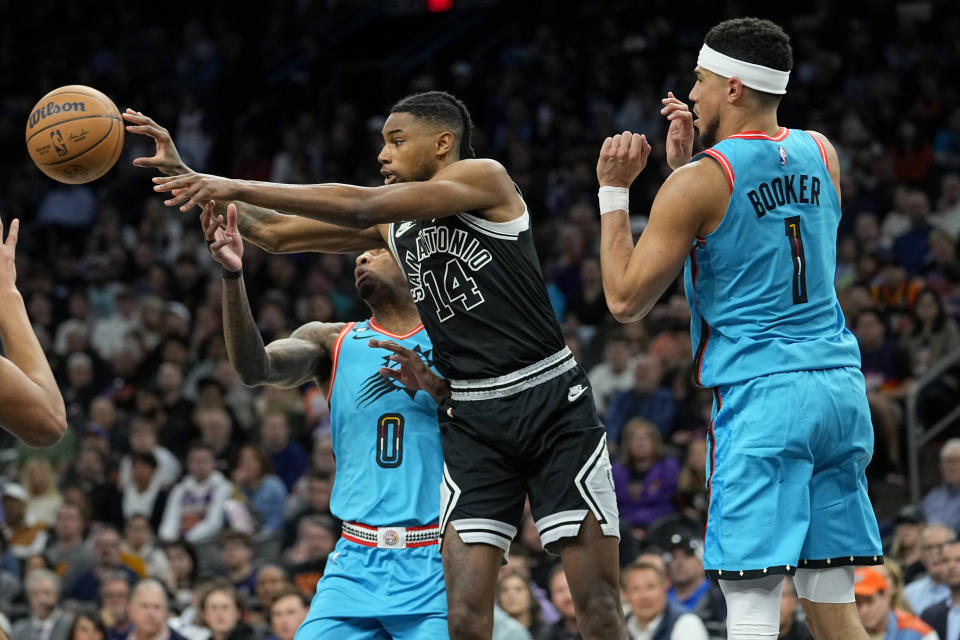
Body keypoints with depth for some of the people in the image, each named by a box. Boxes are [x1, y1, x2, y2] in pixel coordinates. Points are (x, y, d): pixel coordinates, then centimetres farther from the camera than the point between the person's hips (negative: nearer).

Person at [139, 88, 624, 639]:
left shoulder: (485, 178, -6)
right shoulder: (393, 226, 14)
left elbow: (362, 207, -17)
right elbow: (275, 234, 17)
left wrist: (239, 188, -17)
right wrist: (182, 172, 10)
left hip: (554, 404, -6)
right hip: (473, 420, 6)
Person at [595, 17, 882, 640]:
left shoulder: (700, 183, -7)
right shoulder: (821, 155, 11)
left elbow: (626, 299, 0)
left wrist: (614, 191, 7)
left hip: (762, 394, -6)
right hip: (841, 384, 6)